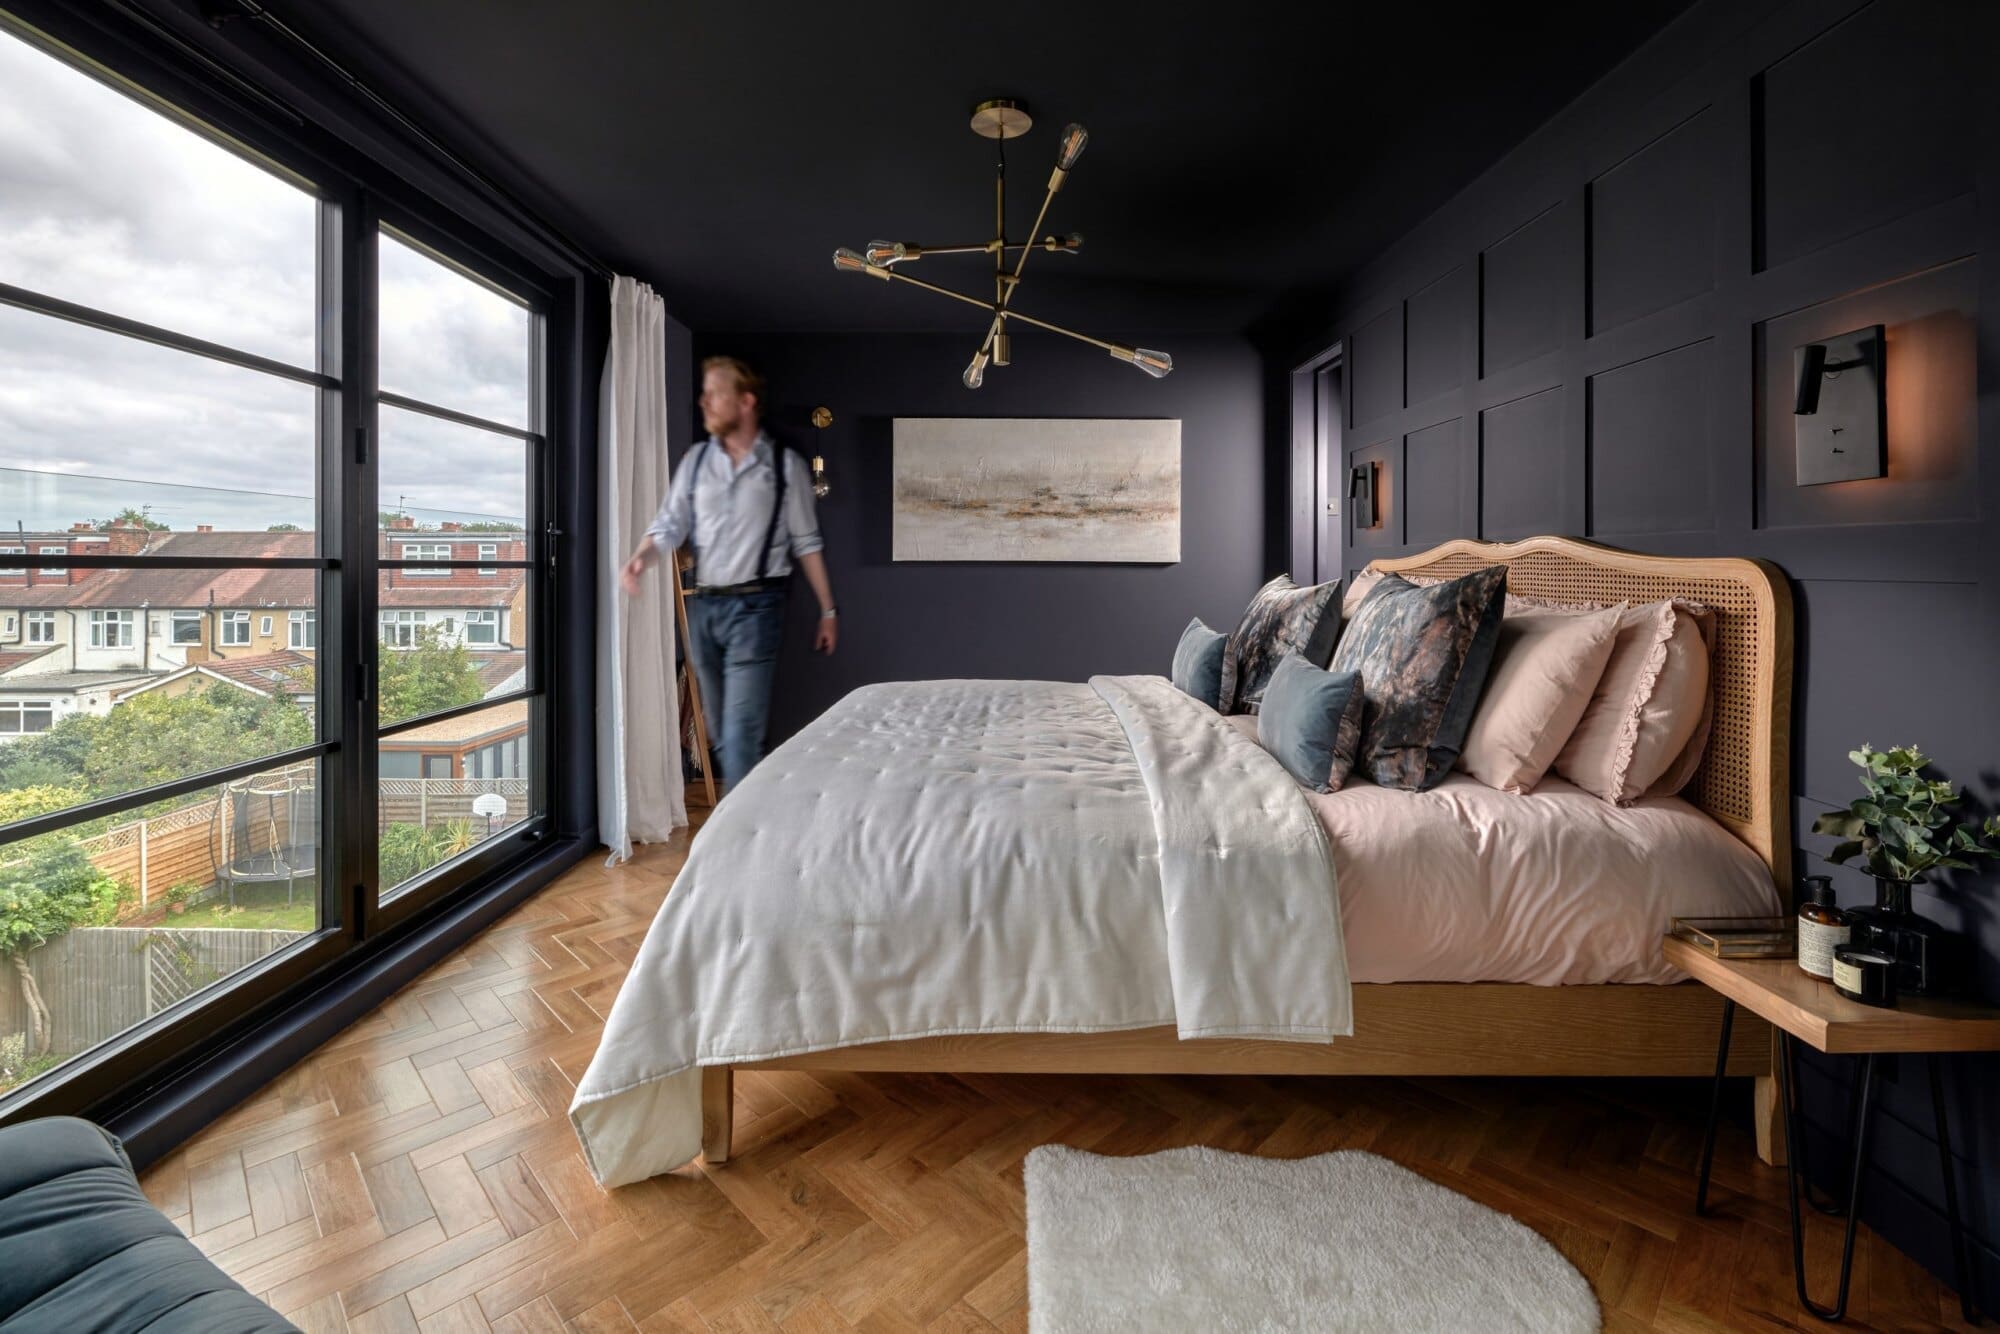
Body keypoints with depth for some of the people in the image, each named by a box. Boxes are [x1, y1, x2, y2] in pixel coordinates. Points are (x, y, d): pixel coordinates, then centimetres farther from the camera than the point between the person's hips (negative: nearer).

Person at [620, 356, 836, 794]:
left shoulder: (786, 464, 0)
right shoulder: (697, 459, 10)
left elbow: (805, 542, 3)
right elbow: (671, 524, 5)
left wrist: (828, 608, 2)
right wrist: (641, 557, -16)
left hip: (755, 607, -5)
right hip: (703, 607, 5)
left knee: (741, 736, -10)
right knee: (719, 733, 13)